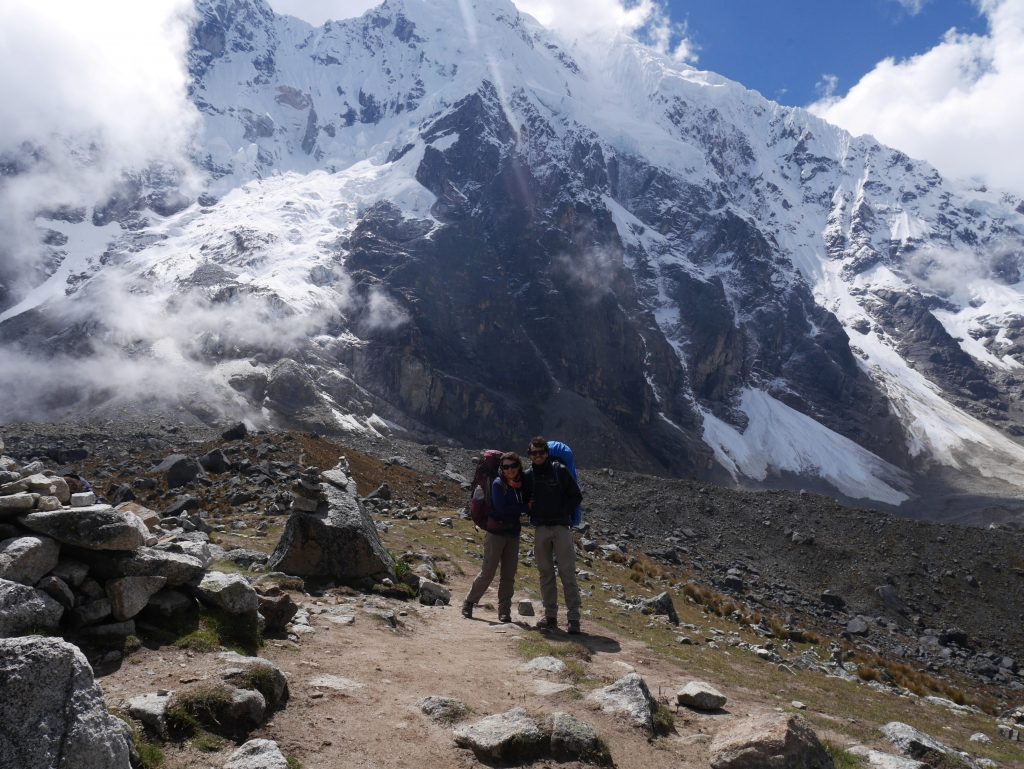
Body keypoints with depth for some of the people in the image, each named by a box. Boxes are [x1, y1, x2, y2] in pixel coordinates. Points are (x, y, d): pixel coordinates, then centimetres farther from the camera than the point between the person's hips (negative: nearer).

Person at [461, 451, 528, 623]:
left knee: (509, 575, 6)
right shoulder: (498, 484, -10)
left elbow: (529, 503, 7)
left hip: (513, 535, 5)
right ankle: (468, 603, 16)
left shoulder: (522, 484, 4)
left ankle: (504, 611, 13)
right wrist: (525, 508, -14)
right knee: (488, 572, -1)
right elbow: (502, 507, -20)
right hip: (496, 533, -5)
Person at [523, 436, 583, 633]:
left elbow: (576, 496, 3)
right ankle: (550, 616, 15)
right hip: (540, 530, 3)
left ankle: (573, 618, -2)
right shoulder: (528, 475, 7)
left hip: (561, 528, -3)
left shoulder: (560, 471, 0)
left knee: (568, 573, -5)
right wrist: (531, 512, 2)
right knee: (545, 574, 8)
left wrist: (563, 513, -6)